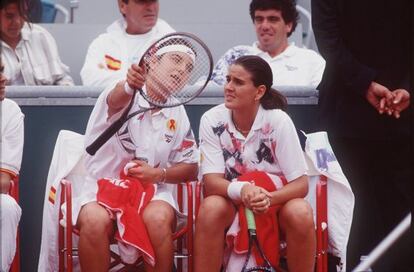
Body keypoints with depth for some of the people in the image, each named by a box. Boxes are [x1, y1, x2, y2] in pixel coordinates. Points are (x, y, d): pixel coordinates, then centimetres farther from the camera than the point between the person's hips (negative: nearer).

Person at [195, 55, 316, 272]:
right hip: (230, 202, 1)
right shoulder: (212, 120, -10)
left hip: (275, 200, 0)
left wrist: (269, 198, -34)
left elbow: (301, 184, -14)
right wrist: (240, 190, -36)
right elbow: (211, 181, -14)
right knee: (211, 208, -33)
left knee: (300, 213, -32)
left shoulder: (278, 121, -14)